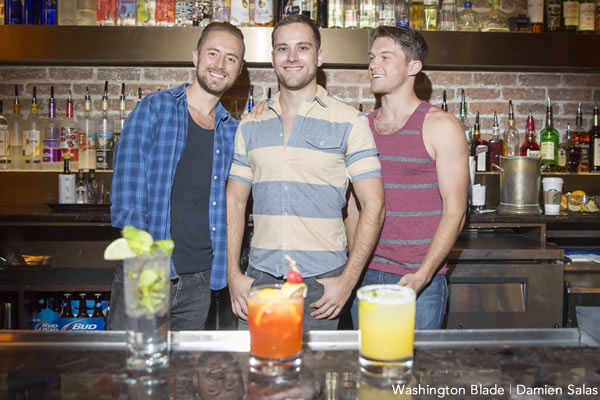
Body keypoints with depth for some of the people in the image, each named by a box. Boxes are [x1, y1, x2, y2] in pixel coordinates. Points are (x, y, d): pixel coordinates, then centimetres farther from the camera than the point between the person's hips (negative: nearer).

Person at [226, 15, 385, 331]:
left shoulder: (349, 122, -2)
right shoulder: (250, 126, 9)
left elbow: (373, 207, -4)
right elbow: (235, 202, 11)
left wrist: (348, 280, -11)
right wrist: (233, 273, 1)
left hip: (321, 282, -2)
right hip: (259, 278, 3)